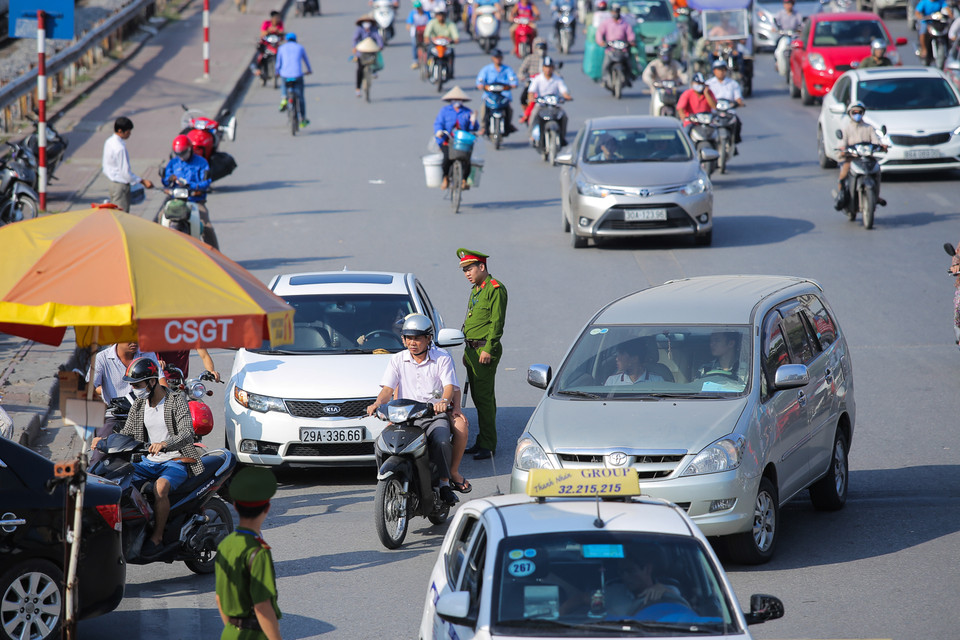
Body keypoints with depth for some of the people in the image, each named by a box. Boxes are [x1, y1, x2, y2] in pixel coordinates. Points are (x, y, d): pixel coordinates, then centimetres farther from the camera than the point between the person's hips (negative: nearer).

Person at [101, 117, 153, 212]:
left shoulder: (109, 142, 6)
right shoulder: (120, 148, -23)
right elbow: (125, 172, -21)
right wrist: (143, 181, -13)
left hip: (112, 182, 10)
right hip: (121, 185, -10)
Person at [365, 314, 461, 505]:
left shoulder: (442, 358, 3)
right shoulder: (398, 360, 11)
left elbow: (449, 386, -10)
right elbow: (388, 388, 2)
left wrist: (444, 401, -34)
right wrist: (378, 403, -22)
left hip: (435, 415, -2)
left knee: (441, 441, -34)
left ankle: (444, 483, -18)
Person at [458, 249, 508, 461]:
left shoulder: (495, 289, -11)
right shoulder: (475, 290, 18)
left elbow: (497, 322, -16)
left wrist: (488, 349, -20)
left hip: (486, 350, -9)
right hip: (472, 348, 9)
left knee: (484, 397, -10)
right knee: (478, 397, 12)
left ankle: (488, 445, -8)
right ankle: (482, 441, 18)